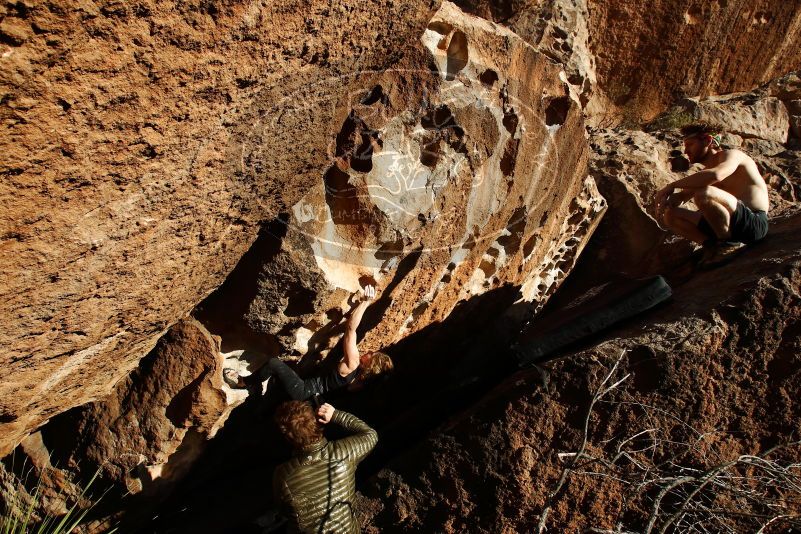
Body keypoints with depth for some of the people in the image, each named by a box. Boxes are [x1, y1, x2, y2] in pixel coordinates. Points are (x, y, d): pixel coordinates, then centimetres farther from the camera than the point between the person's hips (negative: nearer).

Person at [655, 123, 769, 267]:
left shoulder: (730, 155, -8)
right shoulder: (707, 170, 18)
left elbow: (715, 175, -32)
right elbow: (684, 195, 14)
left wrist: (671, 185, -26)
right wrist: (668, 199, -11)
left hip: (755, 223, -8)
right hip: (733, 225, 8)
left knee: (703, 194, -34)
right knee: (670, 215, 4)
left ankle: (730, 244, -17)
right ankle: (712, 245, -3)